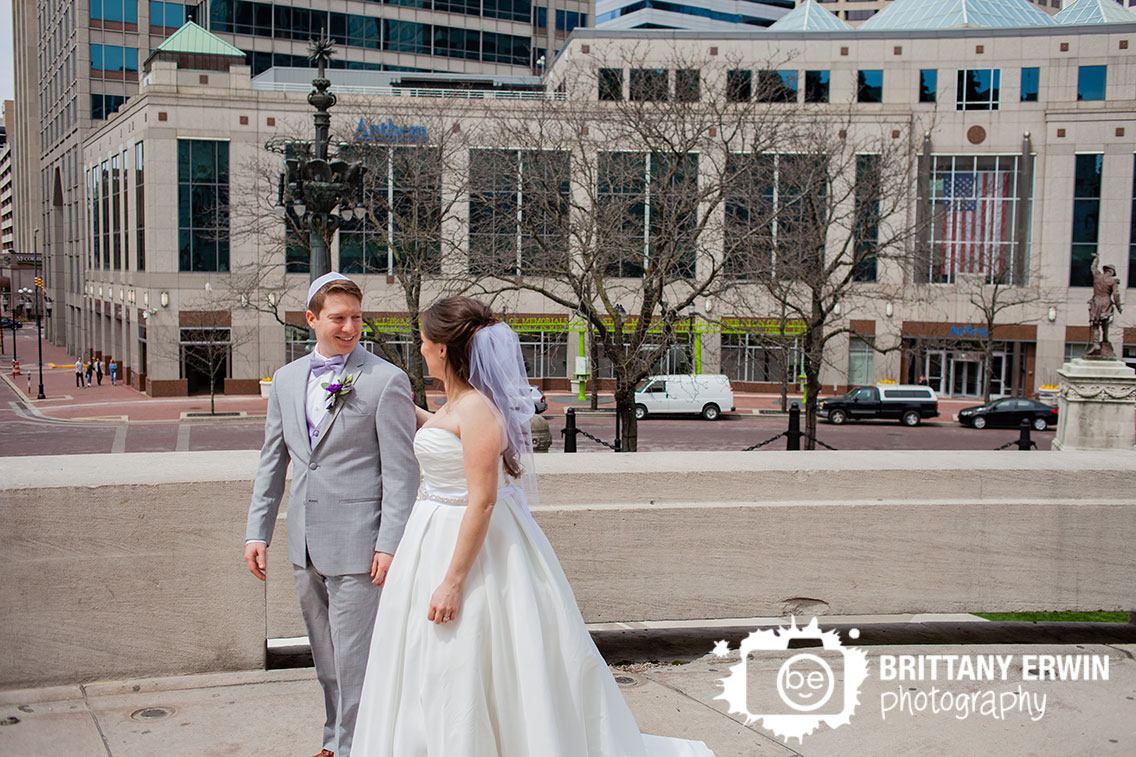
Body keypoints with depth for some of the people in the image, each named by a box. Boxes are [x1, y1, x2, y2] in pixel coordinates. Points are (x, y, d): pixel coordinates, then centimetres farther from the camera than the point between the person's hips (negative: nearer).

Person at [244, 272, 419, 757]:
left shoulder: (386, 381, -9)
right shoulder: (287, 379, 10)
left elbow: (400, 472, -10)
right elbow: (272, 460, 15)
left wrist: (390, 544, -15)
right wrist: (258, 531, 10)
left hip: (357, 544, -6)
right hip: (306, 543, 6)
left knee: (353, 658, -1)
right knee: (326, 657, 19)